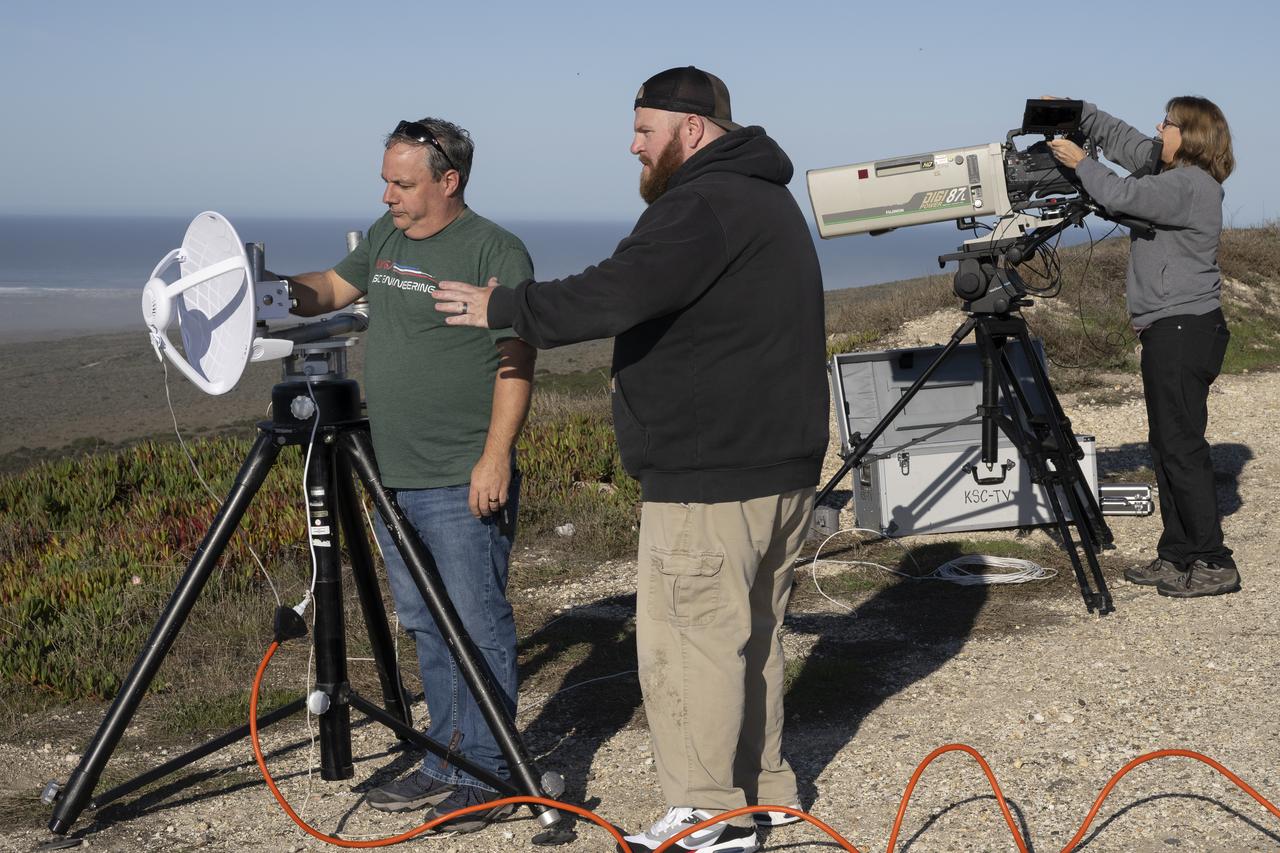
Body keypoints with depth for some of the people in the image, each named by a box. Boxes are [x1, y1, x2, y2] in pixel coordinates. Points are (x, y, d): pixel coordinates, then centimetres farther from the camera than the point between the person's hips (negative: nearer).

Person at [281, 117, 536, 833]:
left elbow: (518, 361, -14)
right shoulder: (387, 237, 13)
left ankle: (486, 776, 6)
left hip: (464, 486, -8)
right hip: (395, 479, 8)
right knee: (426, 628, 14)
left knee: (478, 628, -3)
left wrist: (496, 457, -21)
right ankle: (445, 766, 24)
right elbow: (332, 289, 25)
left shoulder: (495, 252, -10)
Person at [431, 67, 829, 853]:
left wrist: (503, 309, -12)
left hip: (709, 480, -10)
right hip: (782, 467, 11)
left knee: (688, 645, -4)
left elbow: (615, 295, -24)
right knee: (750, 637, 18)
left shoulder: (704, 206, -16)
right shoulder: (767, 199, 18)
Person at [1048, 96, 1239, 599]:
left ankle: (1214, 564, -7)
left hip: (1183, 331, -10)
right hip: (1171, 331, 10)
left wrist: (1081, 164, -6)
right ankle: (1178, 556, 16)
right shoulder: (1177, 176, 14)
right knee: (1168, 447, 12)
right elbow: (1124, 140, 22)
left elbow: (1122, 196, -22)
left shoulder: (1191, 185, -15)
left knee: (1182, 448, -10)